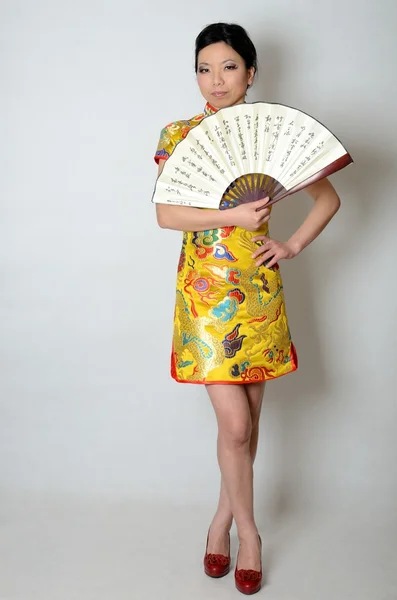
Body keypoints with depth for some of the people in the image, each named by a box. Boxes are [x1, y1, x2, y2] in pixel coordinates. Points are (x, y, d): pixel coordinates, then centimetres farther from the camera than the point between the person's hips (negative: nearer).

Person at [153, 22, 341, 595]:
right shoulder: (179, 133, 2)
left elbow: (328, 197, 11)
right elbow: (165, 213, -7)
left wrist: (293, 245, -1)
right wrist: (233, 215, -17)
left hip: (259, 289, 2)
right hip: (205, 288, -2)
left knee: (248, 419, 10)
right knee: (235, 422, -5)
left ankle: (223, 518, 32)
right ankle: (249, 532, 19)